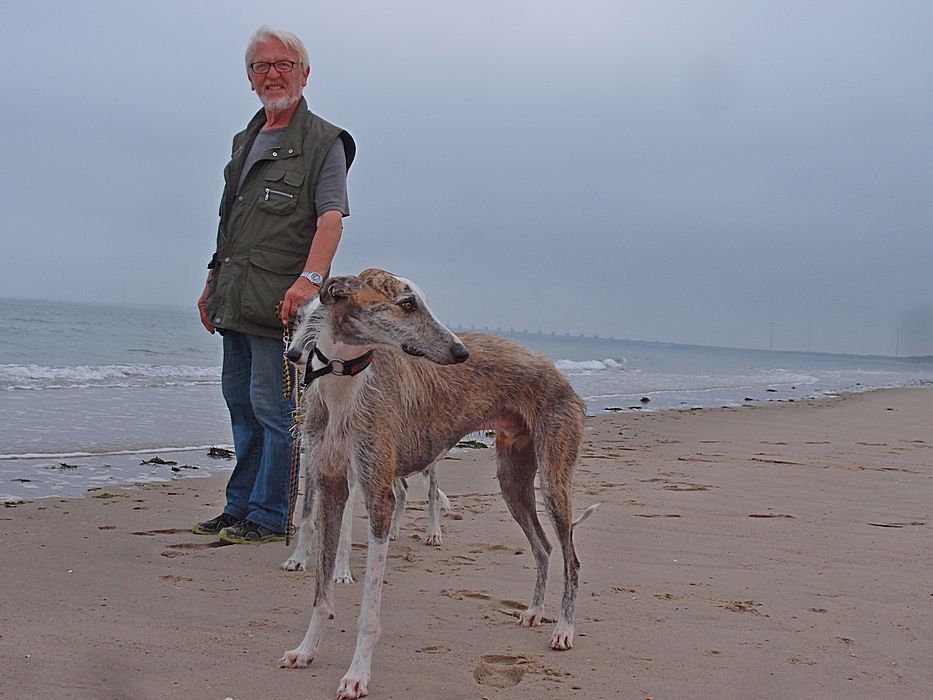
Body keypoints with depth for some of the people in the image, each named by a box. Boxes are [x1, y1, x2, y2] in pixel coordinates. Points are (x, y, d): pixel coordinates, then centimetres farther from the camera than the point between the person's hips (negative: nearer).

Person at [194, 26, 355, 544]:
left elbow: (331, 216, -16)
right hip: (235, 302, 8)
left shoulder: (323, 142, -3)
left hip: (281, 304, -8)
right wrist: (213, 281, 21)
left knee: (273, 408, -6)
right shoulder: (245, 141, 20)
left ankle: (268, 516, 3)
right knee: (240, 404, 13)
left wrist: (310, 277, -30)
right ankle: (239, 507, 23)